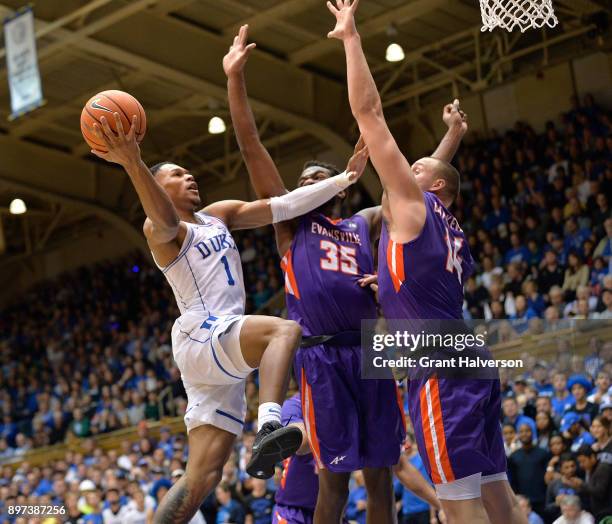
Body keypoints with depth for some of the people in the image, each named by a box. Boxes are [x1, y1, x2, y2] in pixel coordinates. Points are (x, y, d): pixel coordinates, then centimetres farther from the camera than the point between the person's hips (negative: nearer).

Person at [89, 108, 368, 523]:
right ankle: (268, 430, -51)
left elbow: (283, 206, 14)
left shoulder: (218, 215, 21)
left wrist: (345, 179, 5)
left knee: (203, 476, 2)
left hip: (225, 351, 8)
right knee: (286, 330, -33)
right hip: (201, 339, -8)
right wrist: (133, 163, -46)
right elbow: (167, 220, -27)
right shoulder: (158, 229, -2)